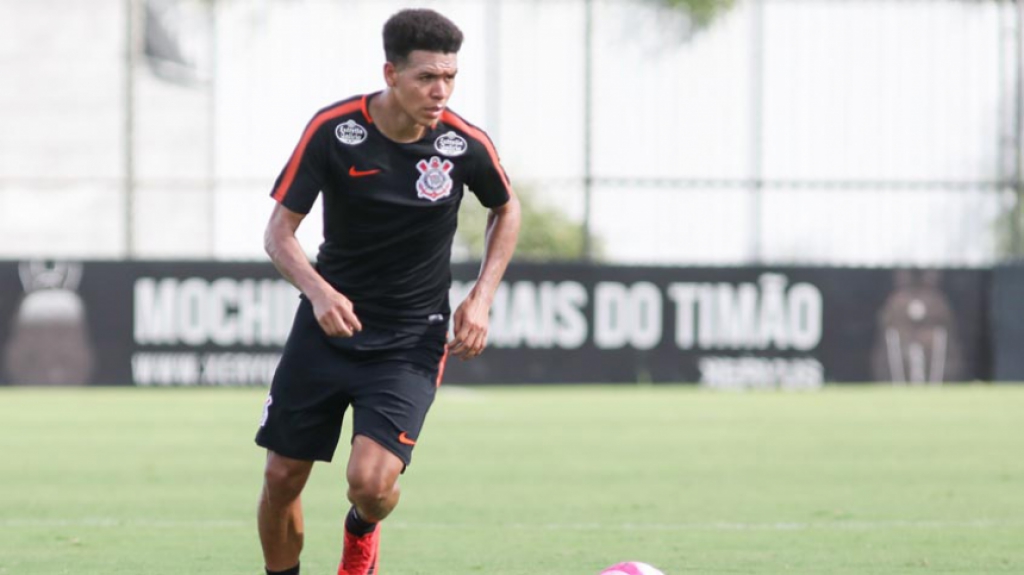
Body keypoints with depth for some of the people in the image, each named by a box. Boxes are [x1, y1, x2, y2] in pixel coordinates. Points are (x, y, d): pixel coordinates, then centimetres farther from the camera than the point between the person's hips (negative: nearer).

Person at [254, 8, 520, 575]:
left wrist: (481, 298, 0)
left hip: (410, 342, -1)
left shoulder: (466, 144, -11)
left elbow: (506, 209, 11)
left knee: (371, 481, -18)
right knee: (282, 479, 3)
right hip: (326, 329, 1)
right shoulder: (332, 129, -13)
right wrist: (318, 290, -28)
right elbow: (279, 230, -9)